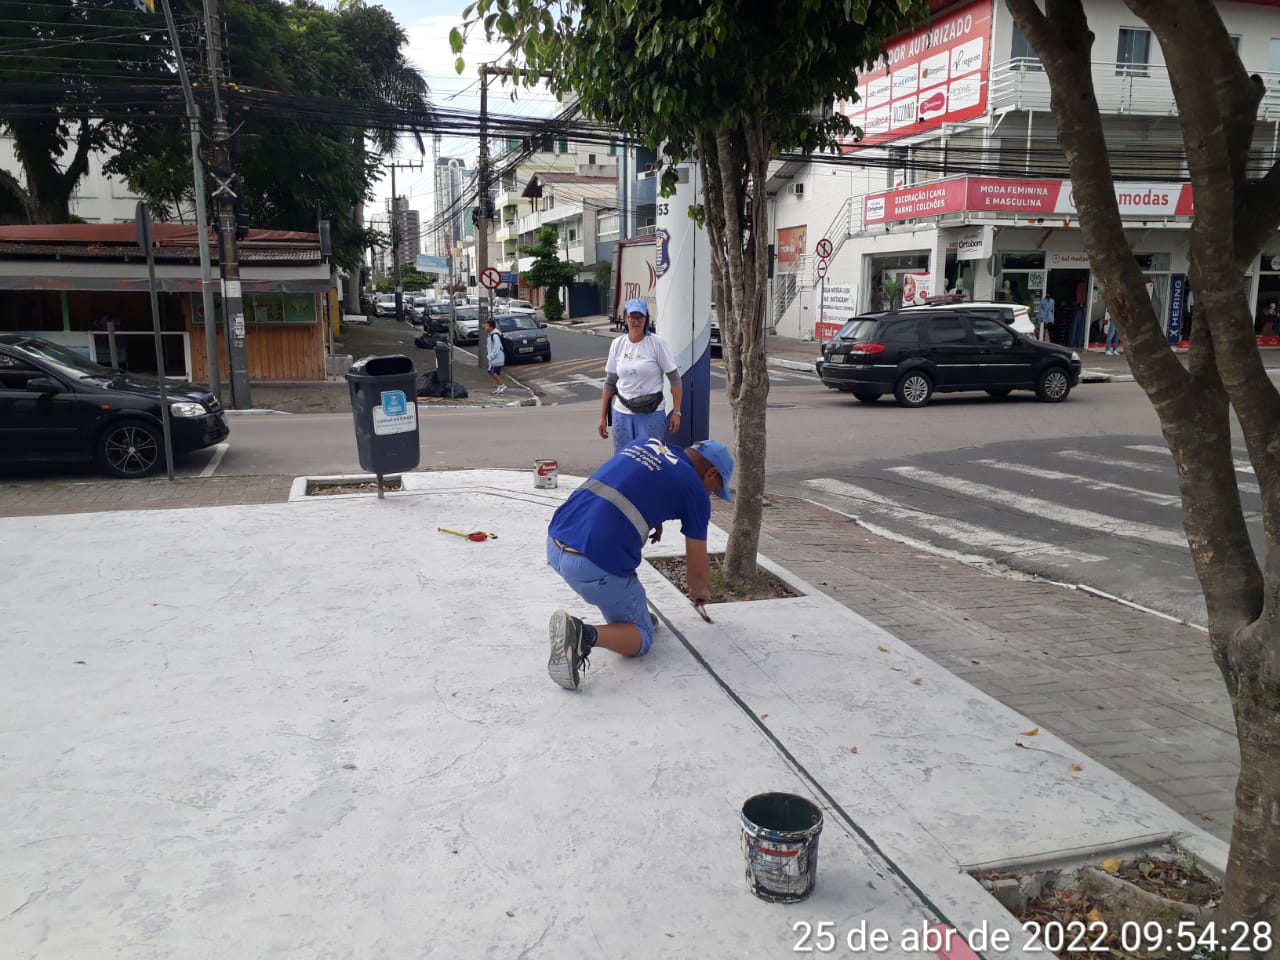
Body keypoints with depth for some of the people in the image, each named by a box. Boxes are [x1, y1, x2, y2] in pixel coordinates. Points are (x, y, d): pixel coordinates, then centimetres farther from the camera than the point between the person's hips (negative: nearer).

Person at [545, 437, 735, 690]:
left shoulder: (646, 443, 20)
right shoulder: (694, 489, 4)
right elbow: (697, 570, 12)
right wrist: (700, 591, 33)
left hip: (555, 544, 7)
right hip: (596, 567, -7)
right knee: (642, 638, 14)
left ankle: (631, 614, 30)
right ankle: (586, 635, -13)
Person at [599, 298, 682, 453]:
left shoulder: (657, 343, -6)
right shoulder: (617, 344, 5)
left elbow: (675, 380, -5)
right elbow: (610, 383, 10)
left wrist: (676, 412, -11)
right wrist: (603, 416, 9)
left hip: (651, 414, -4)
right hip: (622, 413, 4)